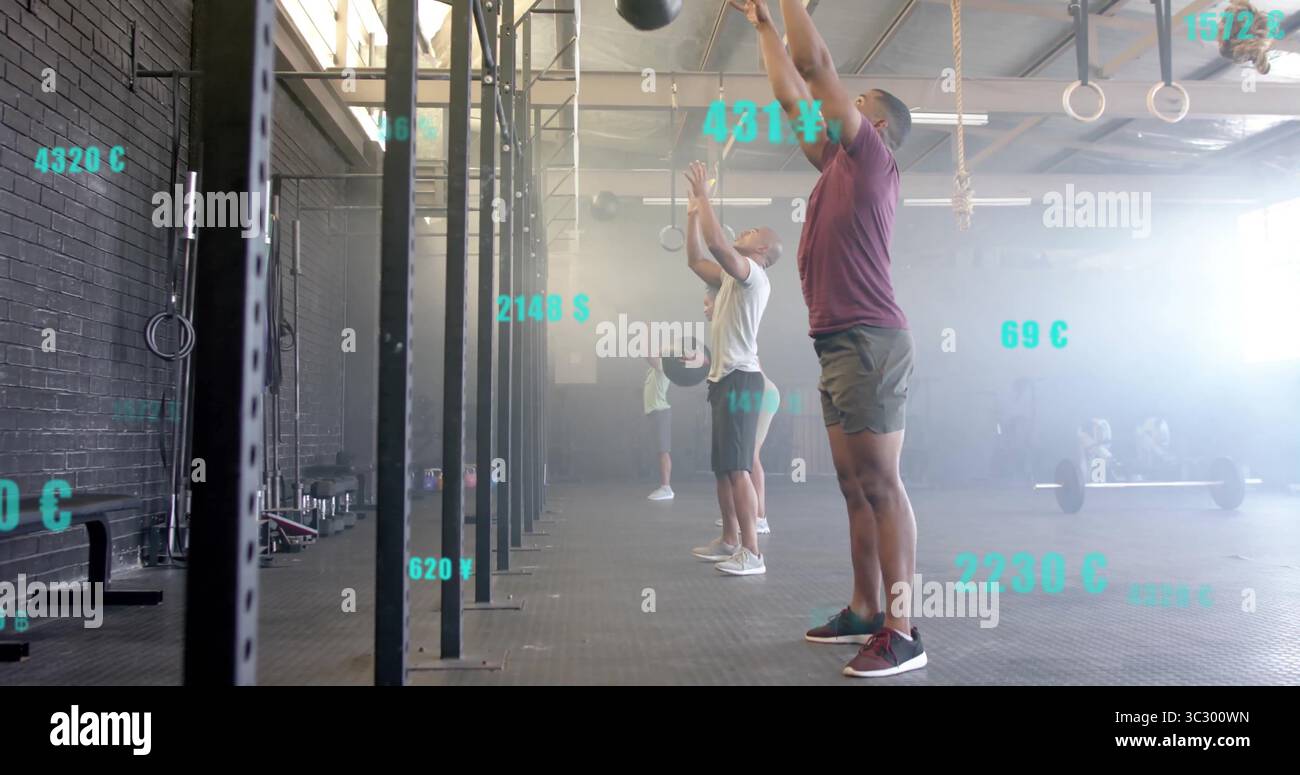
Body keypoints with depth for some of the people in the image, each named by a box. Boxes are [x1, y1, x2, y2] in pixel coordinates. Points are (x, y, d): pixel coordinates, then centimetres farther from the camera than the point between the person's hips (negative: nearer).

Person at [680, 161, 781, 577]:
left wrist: (704, 195, -15)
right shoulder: (732, 276, 20)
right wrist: (693, 213, 20)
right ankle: (730, 540, 22)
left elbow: (717, 243, -23)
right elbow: (695, 259, 26)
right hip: (723, 378, 10)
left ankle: (752, 552, -16)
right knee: (723, 466, 13)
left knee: (737, 467, -15)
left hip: (740, 379, -10)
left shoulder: (753, 274, -8)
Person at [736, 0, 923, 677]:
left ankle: (901, 631, -10)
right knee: (856, 486, 10)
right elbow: (792, 96, 28)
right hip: (838, 344, 9)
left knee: (881, 484, -11)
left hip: (869, 342, -9)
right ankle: (865, 612, 17)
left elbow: (815, 63, -4)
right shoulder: (840, 165, 22)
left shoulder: (871, 158, -1)